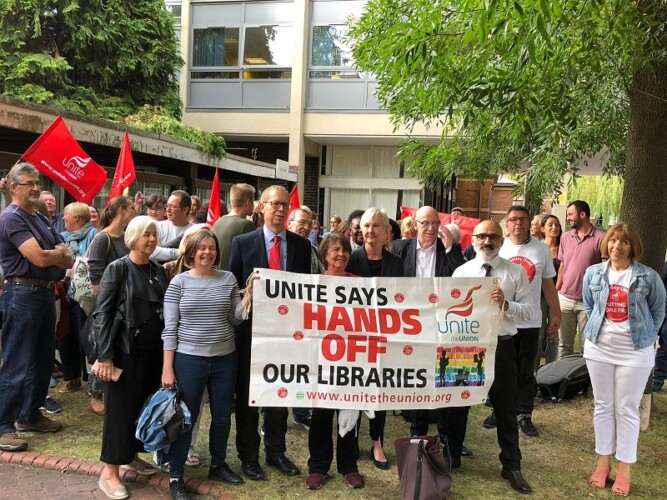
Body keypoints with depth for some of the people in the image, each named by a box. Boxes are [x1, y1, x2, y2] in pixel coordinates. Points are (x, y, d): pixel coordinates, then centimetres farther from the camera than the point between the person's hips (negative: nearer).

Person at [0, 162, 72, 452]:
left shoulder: (40, 220, 16)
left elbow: (68, 260, 10)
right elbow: (39, 258, -21)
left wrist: (51, 255, -10)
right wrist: (59, 252, -1)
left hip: (45, 292, 9)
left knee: (43, 360, 16)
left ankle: (30, 415, 29)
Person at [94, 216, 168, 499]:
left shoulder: (158, 270, 8)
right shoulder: (118, 269, -9)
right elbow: (100, 313, -12)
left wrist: (167, 349, 7)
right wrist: (104, 356, -17)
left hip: (153, 350, 6)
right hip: (126, 350, -6)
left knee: (147, 404, 13)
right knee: (121, 407, 1)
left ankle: (132, 456, 32)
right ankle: (110, 471, 12)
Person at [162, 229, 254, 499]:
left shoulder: (228, 279, 2)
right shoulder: (179, 282, -5)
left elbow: (236, 318, 2)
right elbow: (170, 327, -5)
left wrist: (250, 294, -12)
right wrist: (167, 368, -8)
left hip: (225, 358, 3)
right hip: (189, 359, -3)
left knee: (222, 416, 15)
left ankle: (218, 465, 36)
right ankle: (175, 476, 20)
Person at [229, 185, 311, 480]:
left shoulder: (302, 245, 3)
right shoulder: (243, 242, -4)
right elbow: (233, 287, -2)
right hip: (251, 331, -2)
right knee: (247, 396, 10)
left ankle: (276, 451, 31)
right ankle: (248, 456, 25)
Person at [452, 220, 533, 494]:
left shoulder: (517, 272, -2)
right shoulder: (461, 272, 2)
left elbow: (528, 310, -5)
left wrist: (505, 304, -23)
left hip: (502, 346, -1)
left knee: (506, 409, 10)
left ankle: (512, 466, 27)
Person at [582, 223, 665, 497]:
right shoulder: (593, 273, 0)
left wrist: (645, 336, 1)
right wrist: (596, 330, 7)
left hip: (635, 352, -3)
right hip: (599, 348, 3)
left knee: (627, 410, 5)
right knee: (603, 406, 11)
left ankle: (624, 470, 17)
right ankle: (603, 462, 24)